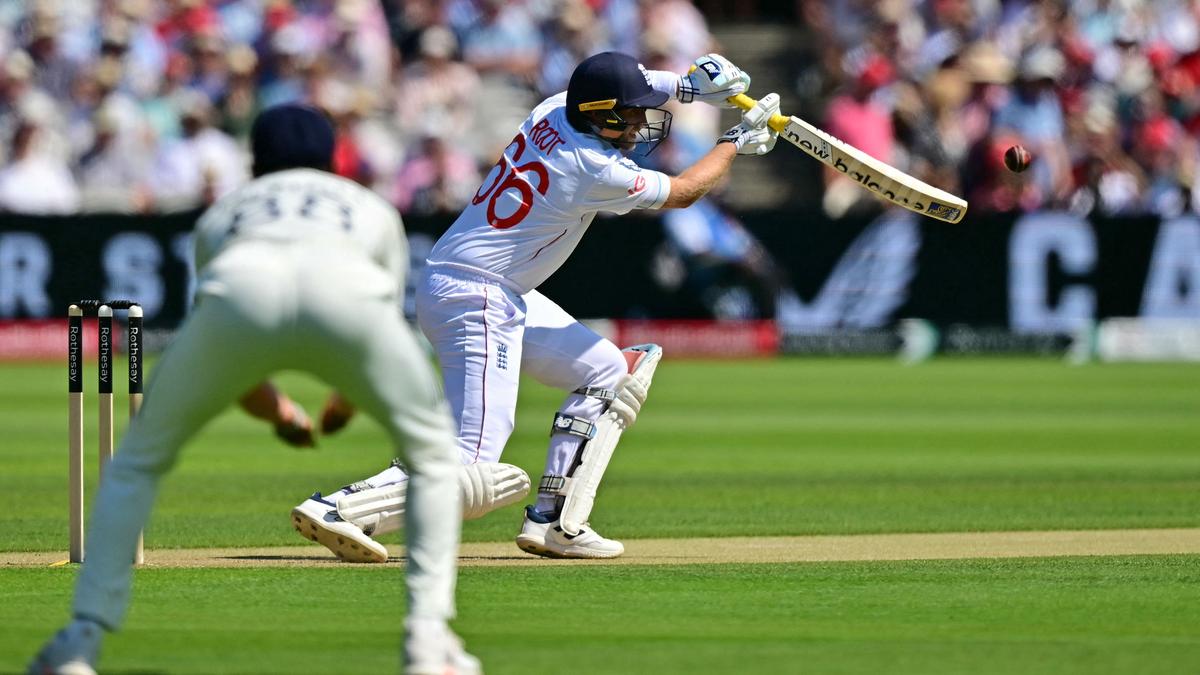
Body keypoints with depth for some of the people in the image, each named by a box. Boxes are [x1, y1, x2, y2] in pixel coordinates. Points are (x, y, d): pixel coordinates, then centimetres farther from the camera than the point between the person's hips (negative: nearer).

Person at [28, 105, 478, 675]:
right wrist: (341, 409, 64)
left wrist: (277, 411, 64)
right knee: (431, 450, 23)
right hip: (348, 295, 0)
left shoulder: (224, 211, 42)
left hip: (241, 288, 1)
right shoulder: (371, 207, 42)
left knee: (140, 457, 21)